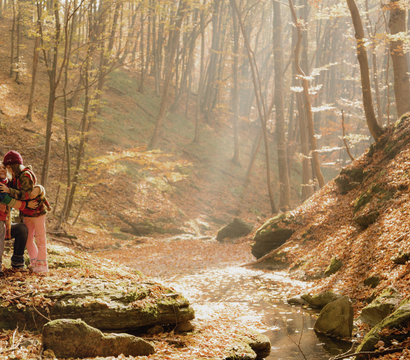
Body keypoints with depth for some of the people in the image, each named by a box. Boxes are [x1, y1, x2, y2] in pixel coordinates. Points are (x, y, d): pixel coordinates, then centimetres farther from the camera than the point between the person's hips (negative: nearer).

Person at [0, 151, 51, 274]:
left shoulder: (26, 175, -22)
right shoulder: (16, 176, 5)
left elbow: (25, 194, -29)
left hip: (37, 210, -8)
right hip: (26, 213, 8)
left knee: (40, 238, -2)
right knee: (27, 238, 9)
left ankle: (42, 264, 1)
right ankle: (34, 260, 17)